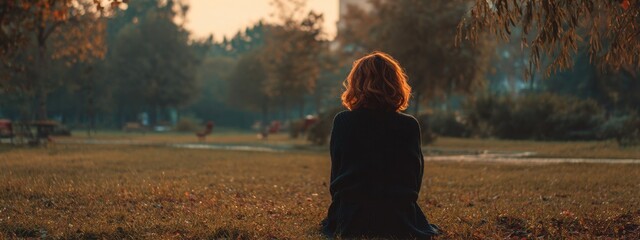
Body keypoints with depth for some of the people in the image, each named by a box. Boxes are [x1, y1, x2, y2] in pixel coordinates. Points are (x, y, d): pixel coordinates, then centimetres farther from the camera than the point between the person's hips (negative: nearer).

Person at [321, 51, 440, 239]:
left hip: (350, 223, 0)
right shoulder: (409, 125, -5)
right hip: (400, 221, 1)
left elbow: (336, 172, 2)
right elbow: (416, 176, 3)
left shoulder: (342, 122, -6)